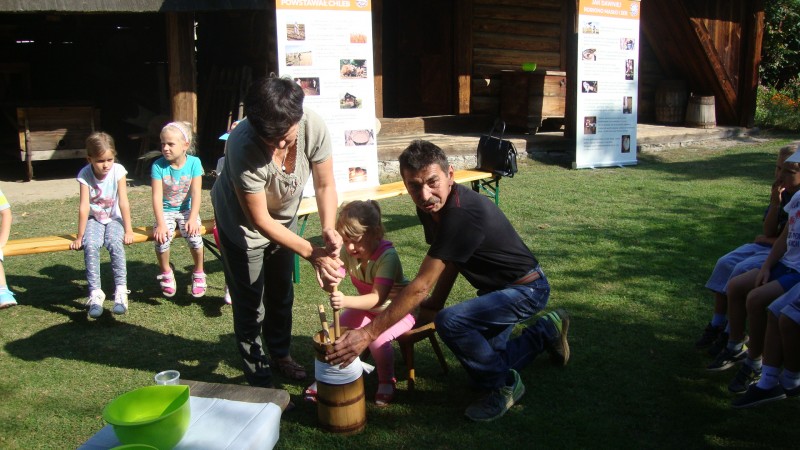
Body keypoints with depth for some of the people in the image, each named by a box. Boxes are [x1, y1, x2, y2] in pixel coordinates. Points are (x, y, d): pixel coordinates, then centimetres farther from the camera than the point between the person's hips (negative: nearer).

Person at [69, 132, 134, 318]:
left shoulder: (118, 171, -17)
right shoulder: (85, 175, -16)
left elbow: (123, 202, -16)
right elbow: (84, 207, -18)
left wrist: (128, 230, -16)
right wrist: (79, 237, -17)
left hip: (114, 218, -1)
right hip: (94, 219, 1)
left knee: (115, 243, -31)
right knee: (90, 246, -28)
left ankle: (121, 291, -28)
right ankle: (95, 293, -24)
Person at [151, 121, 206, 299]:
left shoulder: (194, 163, -12)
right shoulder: (158, 166, -13)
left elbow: (196, 193, -14)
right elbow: (157, 197, -17)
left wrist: (192, 218, -24)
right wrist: (161, 224, -27)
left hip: (187, 209, 0)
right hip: (166, 211, 0)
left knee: (194, 236, -26)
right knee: (162, 238, -25)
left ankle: (198, 273, 1)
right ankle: (166, 272, 5)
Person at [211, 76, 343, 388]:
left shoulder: (313, 127, -31)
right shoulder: (243, 147, -41)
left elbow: (325, 185, -18)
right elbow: (259, 219, -32)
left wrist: (329, 229, -36)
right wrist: (312, 253, -36)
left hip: (284, 216, 5)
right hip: (242, 223, -4)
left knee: (282, 293, 22)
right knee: (250, 305, 3)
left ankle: (280, 354, 46)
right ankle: (259, 381, 22)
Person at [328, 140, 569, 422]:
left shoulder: (462, 214, -36)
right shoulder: (431, 206, -8)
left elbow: (420, 287, -36)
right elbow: (450, 261, 8)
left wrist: (368, 334, -33)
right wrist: (435, 304, 2)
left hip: (526, 289, -9)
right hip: (495, 288, 9)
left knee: (451, 322, -32)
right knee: (485, 363, 17)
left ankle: (504, 386, -7)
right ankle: (546, 331, 36)